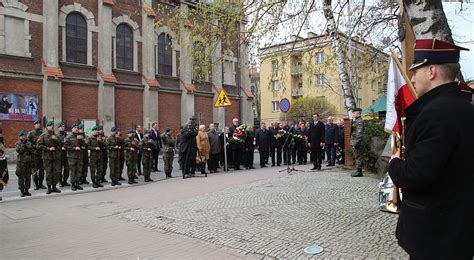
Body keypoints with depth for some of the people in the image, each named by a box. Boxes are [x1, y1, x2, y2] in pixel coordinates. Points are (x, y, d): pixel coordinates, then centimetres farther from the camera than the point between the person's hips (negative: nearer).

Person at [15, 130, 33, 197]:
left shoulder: (28, 143, 12)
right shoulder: (18, 143, 3)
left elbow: (31, 151, 2)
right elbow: (18, 150, -13)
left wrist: (27, 146, -9)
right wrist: (23, 144, -17)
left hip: (28, 161, 3)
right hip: (21, 162, -3)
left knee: (28, 177, 5)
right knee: (21, 177, -3)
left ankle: (27, 190, 13)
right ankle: (22, 191, 4)